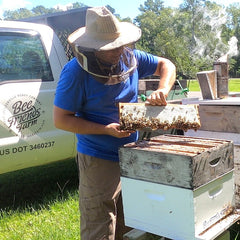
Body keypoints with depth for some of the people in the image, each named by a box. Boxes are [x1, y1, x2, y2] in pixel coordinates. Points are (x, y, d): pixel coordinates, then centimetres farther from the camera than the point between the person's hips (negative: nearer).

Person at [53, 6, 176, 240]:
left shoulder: (130, 56, -2)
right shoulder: (76, 71, -17)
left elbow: (166, 65, 10)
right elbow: (61, 119, -16)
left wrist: (162, 89, -13)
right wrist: (107, 129, -23)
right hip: (98, 161, -6)